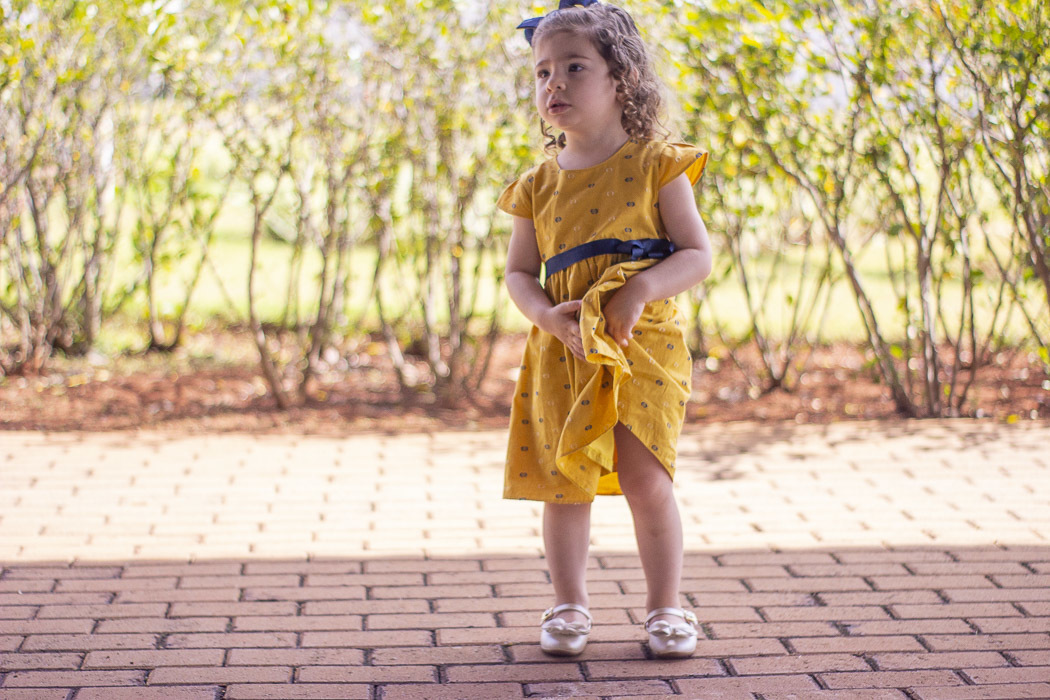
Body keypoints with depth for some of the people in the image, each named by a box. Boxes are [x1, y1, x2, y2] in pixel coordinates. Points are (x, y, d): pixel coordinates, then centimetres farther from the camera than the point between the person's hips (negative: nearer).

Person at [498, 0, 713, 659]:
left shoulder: (655, 165, -2)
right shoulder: (540, 184, 8)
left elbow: (697, 254, -5)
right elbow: (520, 272, 11)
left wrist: (639, 291, -21)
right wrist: (548, 314, -10)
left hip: (644, 345, -3)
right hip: (563, 353, 3)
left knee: (644, 477, -7)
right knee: (564, 481, 4)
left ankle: (666, 607, 10)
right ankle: (570, 605, 19)